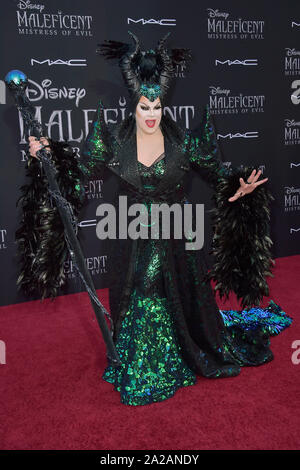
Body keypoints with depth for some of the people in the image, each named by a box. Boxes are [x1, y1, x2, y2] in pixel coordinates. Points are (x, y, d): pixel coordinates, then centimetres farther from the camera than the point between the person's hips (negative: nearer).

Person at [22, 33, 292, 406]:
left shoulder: (183, 142, -8)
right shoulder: (115, 142, -6)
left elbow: (216, 173, -1)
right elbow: (80, 172, 3)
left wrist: (240, 186, -20)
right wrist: (48, 155, -8)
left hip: (175, 243, -1)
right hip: (134, 245, 1)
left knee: (181, 303, 14)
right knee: (137, 308, 13)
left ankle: (198, 354, 45)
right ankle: (138, 375, 37)